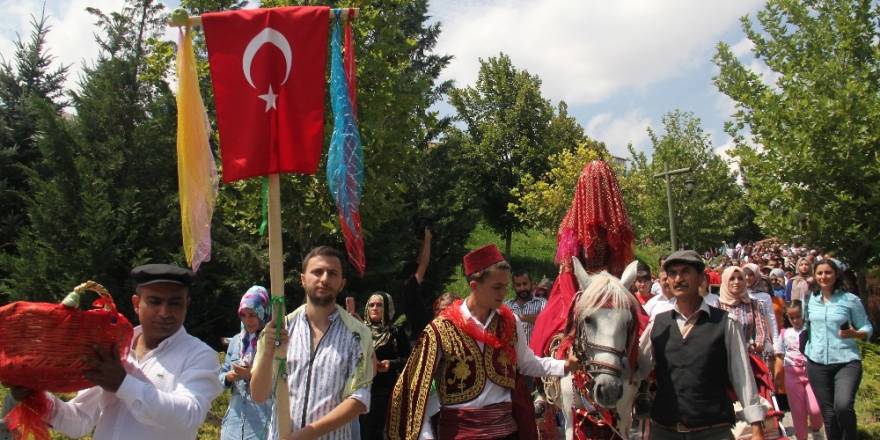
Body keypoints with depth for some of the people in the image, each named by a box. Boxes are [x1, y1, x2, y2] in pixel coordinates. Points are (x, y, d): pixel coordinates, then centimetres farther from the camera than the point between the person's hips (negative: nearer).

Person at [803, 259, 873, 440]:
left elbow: (867, 329, 2)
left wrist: (854, 334, -18)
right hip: (817, 363, 4)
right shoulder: (810, 299, 7)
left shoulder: (850, 300, -3)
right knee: (827, 412, 9)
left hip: (847, 362, -3)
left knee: (843, 406, -23)